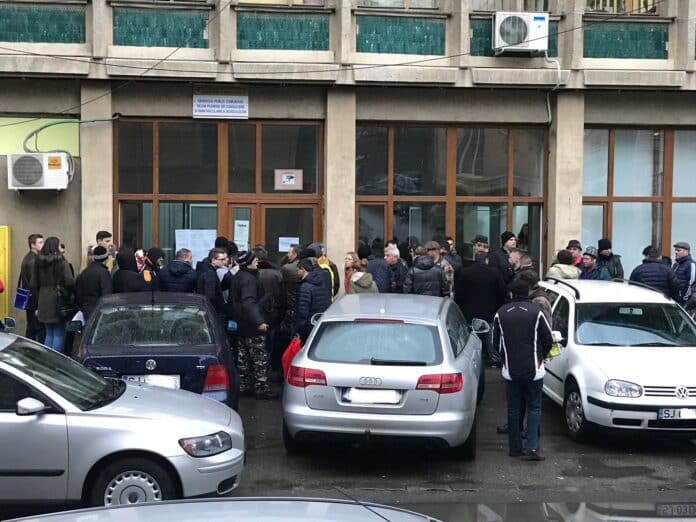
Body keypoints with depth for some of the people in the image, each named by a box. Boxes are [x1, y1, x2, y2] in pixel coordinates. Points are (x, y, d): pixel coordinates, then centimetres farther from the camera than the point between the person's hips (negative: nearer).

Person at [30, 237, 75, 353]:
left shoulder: (38, 262, 6)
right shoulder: (61, 262, -10)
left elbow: (33, 285, 9)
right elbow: (70, 282, -17)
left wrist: (39, 298, 18)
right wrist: (69, 294, 0)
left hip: (44, 303, 6)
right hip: (59, 303, -6)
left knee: (49, 334, 15)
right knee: (59, 334, 1)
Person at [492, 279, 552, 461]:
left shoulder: (501, 314, 1)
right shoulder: (536, 312, -6)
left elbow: (496, 343, 5)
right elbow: (548, 340, -2)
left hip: (511, 370, 2)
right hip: (534, 370, -2)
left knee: (513, 409, 12)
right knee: (534, 408, 5)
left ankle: (515, 448, 15)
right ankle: (532, 448, -5)